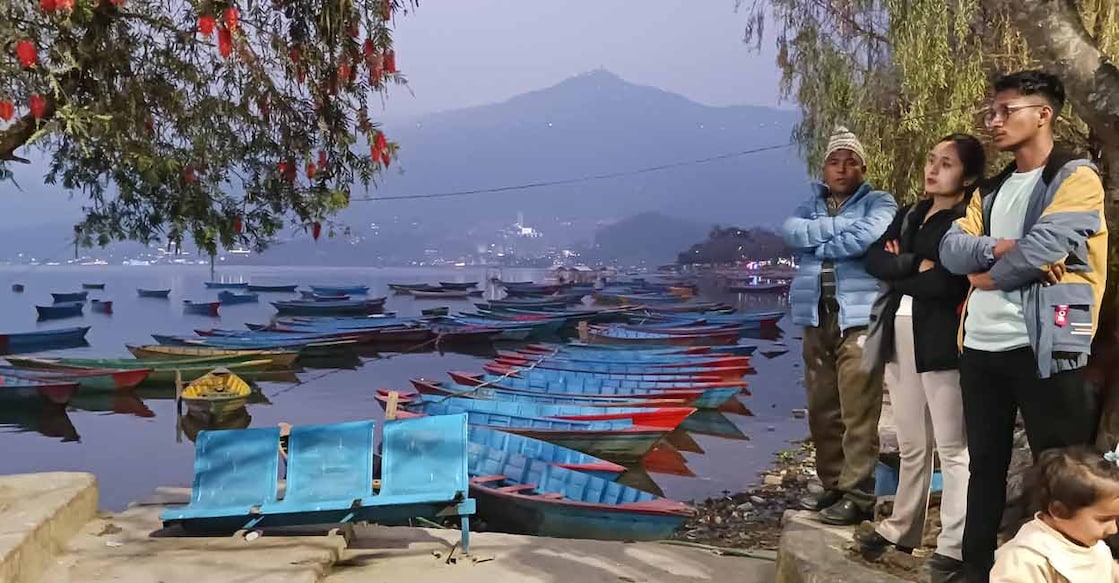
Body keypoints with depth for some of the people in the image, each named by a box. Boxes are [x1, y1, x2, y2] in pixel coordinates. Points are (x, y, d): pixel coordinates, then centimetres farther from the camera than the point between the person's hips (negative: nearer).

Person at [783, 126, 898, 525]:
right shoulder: (810, 205, 20)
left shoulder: (879, 202, 5)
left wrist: (817, 242, -5)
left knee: (858, 413, -8)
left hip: (860, 318, -5)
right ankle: (832, 486, 20)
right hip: (816, 319, 5)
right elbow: (791, 231, -2)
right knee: (822, 410, 9)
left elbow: (868, 236, -16)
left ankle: (857, 495, -2)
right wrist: (841, 226, -8)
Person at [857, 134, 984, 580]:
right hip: (900, 336, 7)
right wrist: (916, 265, -12)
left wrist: (898, 271, -3)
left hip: (940, 340, -7)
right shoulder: (909, 215, 17)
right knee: (911, 445, 15)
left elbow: (948, 283, -17)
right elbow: (874, 259, 3)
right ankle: (901, 529, 25)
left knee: (952, 446, -5)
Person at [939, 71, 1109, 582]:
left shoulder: (1077, 178, -2)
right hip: (980, 347, 7)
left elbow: (1045, 246, -17)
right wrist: (998, 247, -13)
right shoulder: (991, 191, 19)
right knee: (985, 465, 14)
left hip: (1043, 347, -7)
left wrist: (988, 274, -3)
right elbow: (951, 249, 5)